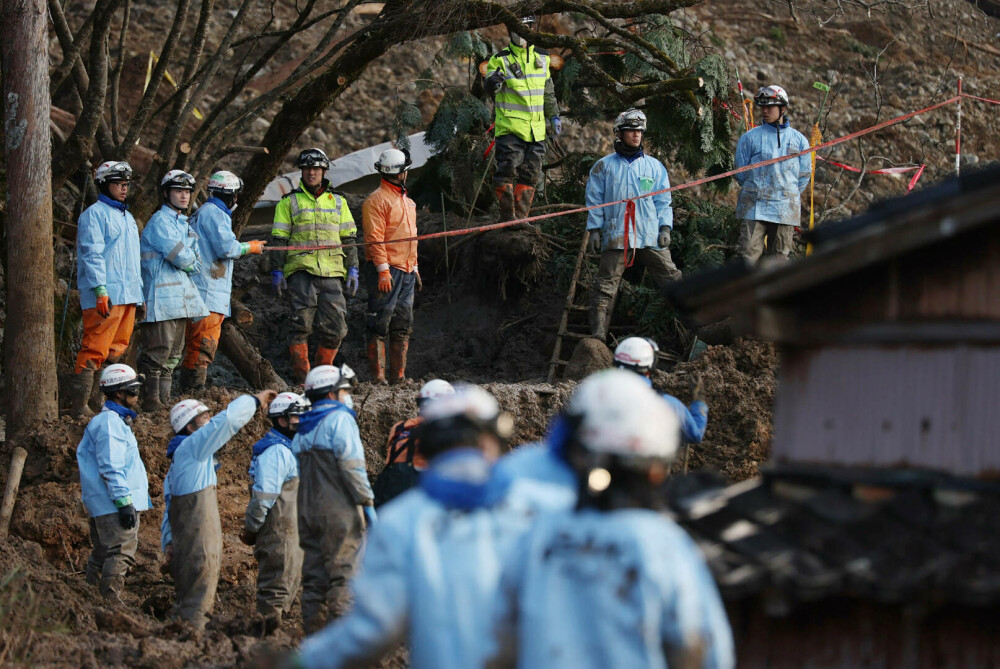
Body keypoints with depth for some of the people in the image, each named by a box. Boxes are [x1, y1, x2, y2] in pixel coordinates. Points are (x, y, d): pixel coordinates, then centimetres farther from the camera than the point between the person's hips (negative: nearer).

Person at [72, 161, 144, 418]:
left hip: (128, 295, 9)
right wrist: (100, 290, -21)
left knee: (116, 351, 9)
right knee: (95, 350, -12)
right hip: (105, 297, -9)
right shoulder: (95, 214, -5)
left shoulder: (128, 218, 22)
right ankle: (80, 406, -13)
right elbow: (92, 254, -13)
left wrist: (139, 291, 21)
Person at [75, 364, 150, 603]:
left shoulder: (117, 421, 21)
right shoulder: (109, 423, -13)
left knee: (103, 554, 14)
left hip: (103, 505, 11)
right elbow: (111, 469, -19)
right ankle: (111, 603, -15)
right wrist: (124, 502, -21)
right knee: (120, 554, -13)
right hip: (114, 504, -11)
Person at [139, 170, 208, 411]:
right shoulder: (160, 222, -9)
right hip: (163, 297, -10)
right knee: (158, 350, -12)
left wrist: (191, 262, -6)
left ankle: (164, 398, 16)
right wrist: (193, 262, 3)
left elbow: (194, 261, 16)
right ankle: (150, 400, -10)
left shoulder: (183, 223, 21)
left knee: (174, 352, 11)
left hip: (181, 297, 10)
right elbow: (181, 257, -17)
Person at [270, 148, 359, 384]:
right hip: (301, 270, -3)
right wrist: (277, 271, -1)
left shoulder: (338, 202, 18)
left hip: (332, 273, 3)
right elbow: (279, 240, 7)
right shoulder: (289, 202, 9)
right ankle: (301, 377, -4)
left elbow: (349, 239, 18)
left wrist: (352, 270, 10)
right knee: (302, 323, -11)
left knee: (335, 328, -4)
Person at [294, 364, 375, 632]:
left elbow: (301, 472, 16)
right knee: (344, 570, -7)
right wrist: (367, 502, -12)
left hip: (308, 510, 8)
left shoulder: (303, 429, 18)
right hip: (339, 509, -8)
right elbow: (351, 465, -15)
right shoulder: (339, 419, -7)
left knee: (314, 571, 9)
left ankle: (313, 628, 10)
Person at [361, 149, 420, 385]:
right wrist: (383, 270, -21)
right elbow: (374, 239, -14)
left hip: (406, 271, 9)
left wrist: (415, 269, 22)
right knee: (380, 326, -8)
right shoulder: (377, 200, -8)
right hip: (386, 272, -9)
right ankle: (378, 376, -8)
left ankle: (398, 375, 12)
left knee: (402, 327, 9)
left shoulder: (407, 202, 21)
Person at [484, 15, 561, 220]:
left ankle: (520, 216, 13)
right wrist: (494, 81, -34)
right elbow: (489, 88, -12)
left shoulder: (541, 58, 14)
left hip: (536, 129, 5)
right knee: (507, 170, -11)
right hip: (510, 126, -5)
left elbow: (548, 91, 24)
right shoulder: (501, 60, -2)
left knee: (530, 174, 5)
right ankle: (507, 217, -3)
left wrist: (554, 116, 20)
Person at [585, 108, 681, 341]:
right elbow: (595, 201, 10)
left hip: (650, 235, 1)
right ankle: (598, 335, -3)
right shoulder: (605, 166, 10)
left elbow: (663, 201, 15)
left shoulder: (654, 166, 14)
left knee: (672, 279, -1)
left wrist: (665, 227, 3)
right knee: (605, 287, -4)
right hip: (616, 235, -1)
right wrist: (594, 230, 1)